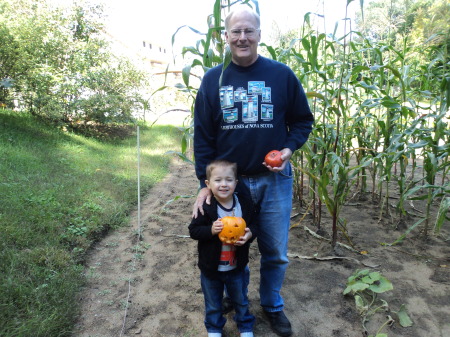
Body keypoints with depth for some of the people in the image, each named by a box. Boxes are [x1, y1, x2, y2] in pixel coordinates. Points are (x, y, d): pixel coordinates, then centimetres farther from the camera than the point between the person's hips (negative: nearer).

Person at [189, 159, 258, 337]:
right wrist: (211, 230, -33)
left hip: (236, 267, 2)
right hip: (211, 268, -1)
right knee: (213, 304, 21)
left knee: (241, 301, 24)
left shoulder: (245, 205, -11)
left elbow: (253, 225, 0)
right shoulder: (205, 207, -19)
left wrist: (249, 234, -22)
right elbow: (193, 230, -15)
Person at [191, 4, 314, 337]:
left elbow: (303, 120, 6)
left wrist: (289, 148, -14)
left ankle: (272, 305, 38)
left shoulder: (282, 75, -3)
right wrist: (205, 182, -5)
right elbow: (202, 135, 0)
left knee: (276, 252, 12)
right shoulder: (213, 79, 0)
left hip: (274, 180, 0)